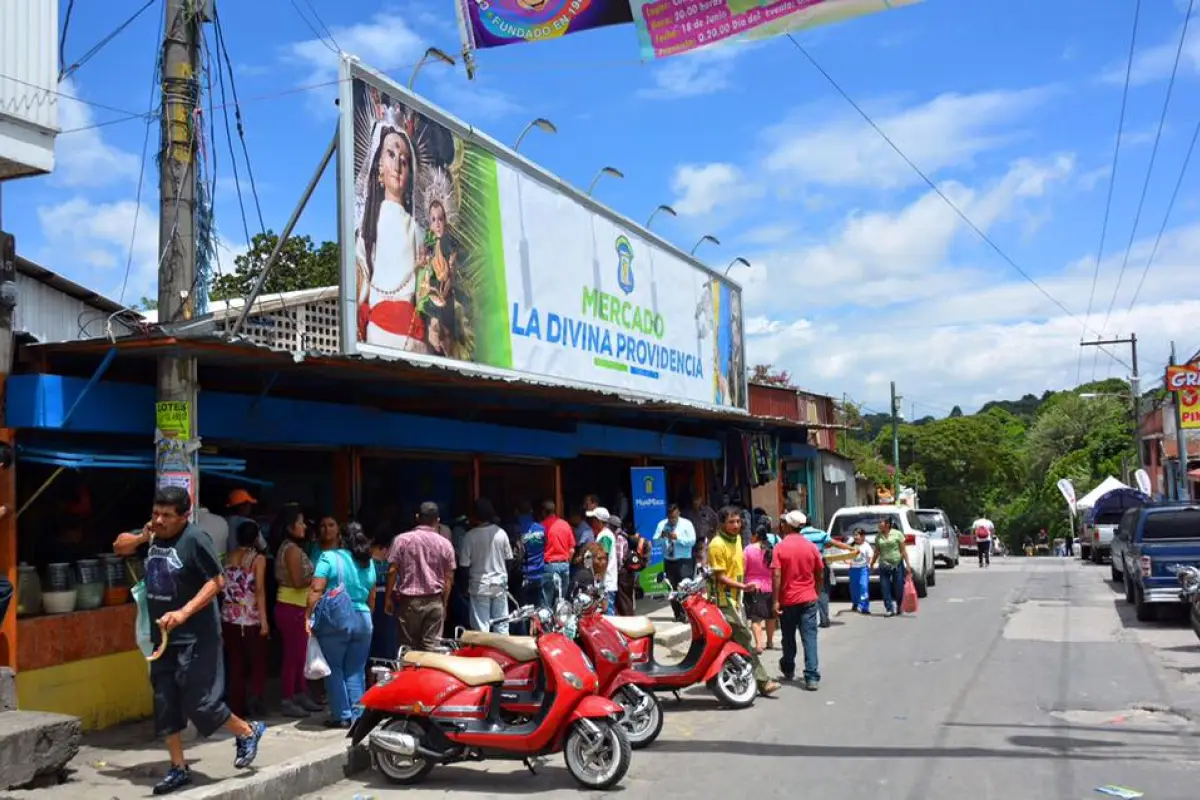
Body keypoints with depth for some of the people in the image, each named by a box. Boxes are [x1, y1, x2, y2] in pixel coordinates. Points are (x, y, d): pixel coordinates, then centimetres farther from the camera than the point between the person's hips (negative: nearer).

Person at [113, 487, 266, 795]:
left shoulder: (195, 538, -17)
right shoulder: (153, 536, 5)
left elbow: (217, 581, -19)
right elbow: (119, 546, 19)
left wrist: (184, 613, -27)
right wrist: (141, 537, -2)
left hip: (196, 638, -8)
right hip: (163, 637, 8)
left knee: (199, 702, -5)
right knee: (165, 705, 10)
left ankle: (247, 733, 19)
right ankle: (179, 768, 23)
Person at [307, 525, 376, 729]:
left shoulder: (329, 558, -5)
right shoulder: (369, 563, 10)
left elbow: (316, 590, -12)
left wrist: (309, 616, -8)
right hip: (363, 620, 4)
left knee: (334, 670, 7)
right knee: (356, 671, 12)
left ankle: (342, 716, 7)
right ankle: (358, 715, 11)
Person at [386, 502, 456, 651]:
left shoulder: (402, 540, -3)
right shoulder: (445, 544, 3)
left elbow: (392, 571, -4)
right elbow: (449, 578, 5)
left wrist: (388, 598, 5)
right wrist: (444, 602, 14)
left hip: (408, 601, -1)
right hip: (434, 601, 1)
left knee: (407, 647, 7)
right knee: (432, 646, 2)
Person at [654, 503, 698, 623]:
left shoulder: (686, 524, -2)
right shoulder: (662, 524, 6)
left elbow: (692, 541, -11)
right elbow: (655, 542, 0)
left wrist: (678, 538, -20)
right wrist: (661, 536, -20)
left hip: (684, 561, -4)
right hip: (668, 561, 4)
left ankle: (685, 614, -12)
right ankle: (677, 614, 15)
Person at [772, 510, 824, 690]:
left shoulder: (780, 547, -8)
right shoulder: (811, 547, 1)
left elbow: (776, 575, -15)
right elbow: (820, 575, 6)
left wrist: (776, 600, -11)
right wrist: (817, 593, 21)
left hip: (787, 600, -1)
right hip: (809, 599, 1)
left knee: (789, 637, 16)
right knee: (810, 638, -2)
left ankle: (788, 669, 33)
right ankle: (812, 677, -9)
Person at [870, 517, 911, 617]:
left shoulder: (897, 534, -2)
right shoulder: (878, 536, 8)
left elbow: (903, 550, -2)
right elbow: (877, 551, 15)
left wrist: (907, 564, -5)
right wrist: (872, 563, 13)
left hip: (897, 564, -3)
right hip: (884, 565, 3)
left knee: (898, 588, 3)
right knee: (885, 588, -5)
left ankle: (899, 608, 22)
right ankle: (890, 609, -1)